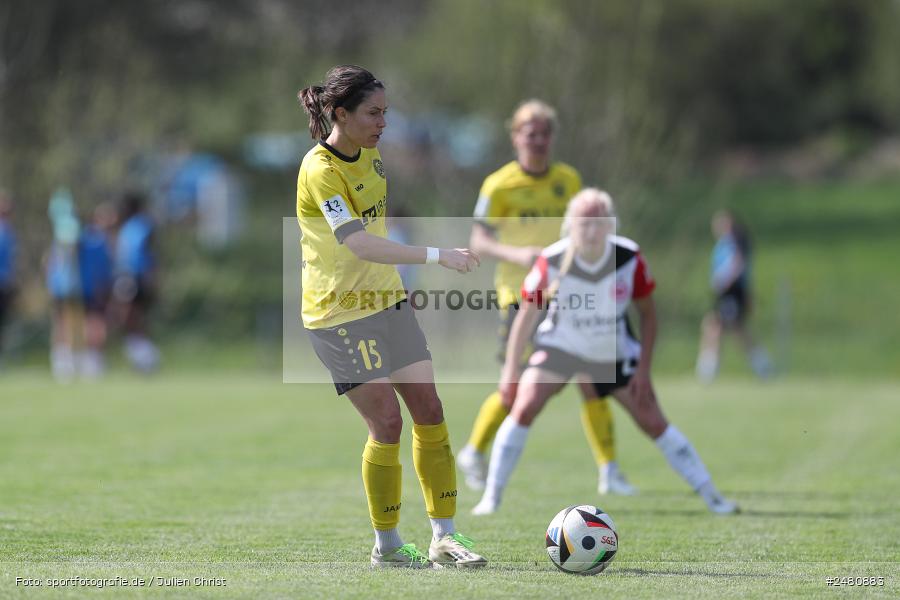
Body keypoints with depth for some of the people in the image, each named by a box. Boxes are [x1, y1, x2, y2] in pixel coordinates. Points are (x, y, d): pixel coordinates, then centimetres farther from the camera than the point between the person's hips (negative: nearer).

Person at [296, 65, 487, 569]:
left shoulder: (370, 156, 5)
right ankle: (387, 545, 6)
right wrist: (436, 255, -39)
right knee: (387, 422, -9)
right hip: (339, 313, -8)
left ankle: (445, 536, 8)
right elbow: (359, 244, -34)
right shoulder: (321, 170, -22)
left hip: (386, 300, 8)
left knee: (430, 412, 2)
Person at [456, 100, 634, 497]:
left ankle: (609, 471, -1)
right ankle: (473, 452, 21)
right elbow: (479, 241, -10)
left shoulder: (568, 179, 7)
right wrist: (517, 255, -26)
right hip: (519, 296, -4)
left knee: (591, 380, -6)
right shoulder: (499, 185, -7)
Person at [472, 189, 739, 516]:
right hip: (559, 345, -1)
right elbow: (527, 314, -11)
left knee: (653, 422, -2)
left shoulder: (629, 258, -20)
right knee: (524, 408, -21)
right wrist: (511, 369, -9)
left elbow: (647, 312, -6)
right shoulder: (551, 262, -24)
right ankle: (491, 497, -9)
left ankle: (711, 495, 10)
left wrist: (643, 369, -10)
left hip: (614, 352, 1)